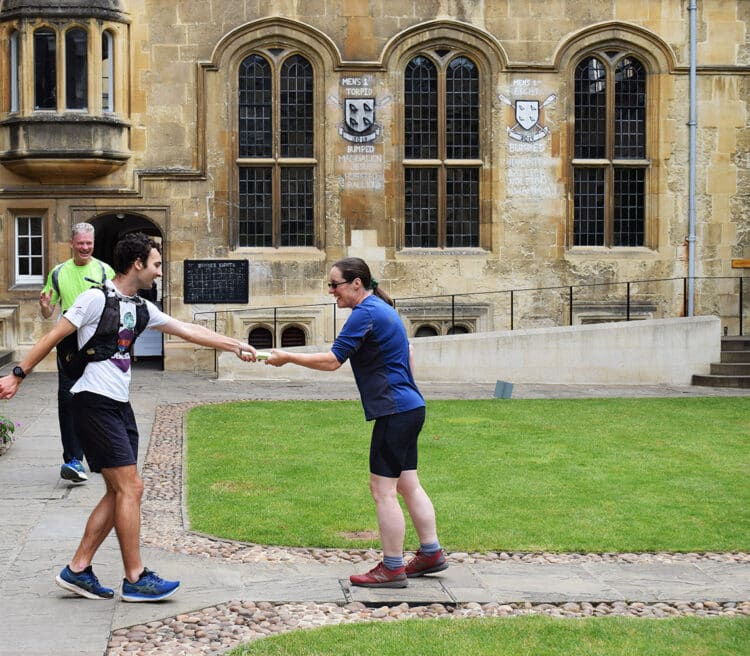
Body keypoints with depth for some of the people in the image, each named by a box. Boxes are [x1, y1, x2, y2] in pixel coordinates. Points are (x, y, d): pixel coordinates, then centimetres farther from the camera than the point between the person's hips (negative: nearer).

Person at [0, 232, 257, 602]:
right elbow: (54, 336, -6)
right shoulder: (97, 298, -10)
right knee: (130, 487, -10)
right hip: (94, 403, -9)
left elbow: (188, 331, 19)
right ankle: (135, 579, -3)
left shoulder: (140, 308, 13)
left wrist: (235, 346, 18)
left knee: (119, 493, 7)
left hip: (119, 405, 9)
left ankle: (77, 570, 12)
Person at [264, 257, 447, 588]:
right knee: (408, 485, 15)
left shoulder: (365, 313, -15)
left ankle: (392, 568, 1)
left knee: (382, 489, -4)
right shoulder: (382, 308, 16)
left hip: (395, 411, -10)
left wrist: (287, 358, -10)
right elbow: (407, 352, 26)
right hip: (409, 407, 10)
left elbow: (332, 361, -17)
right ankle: (431, 554, 21)